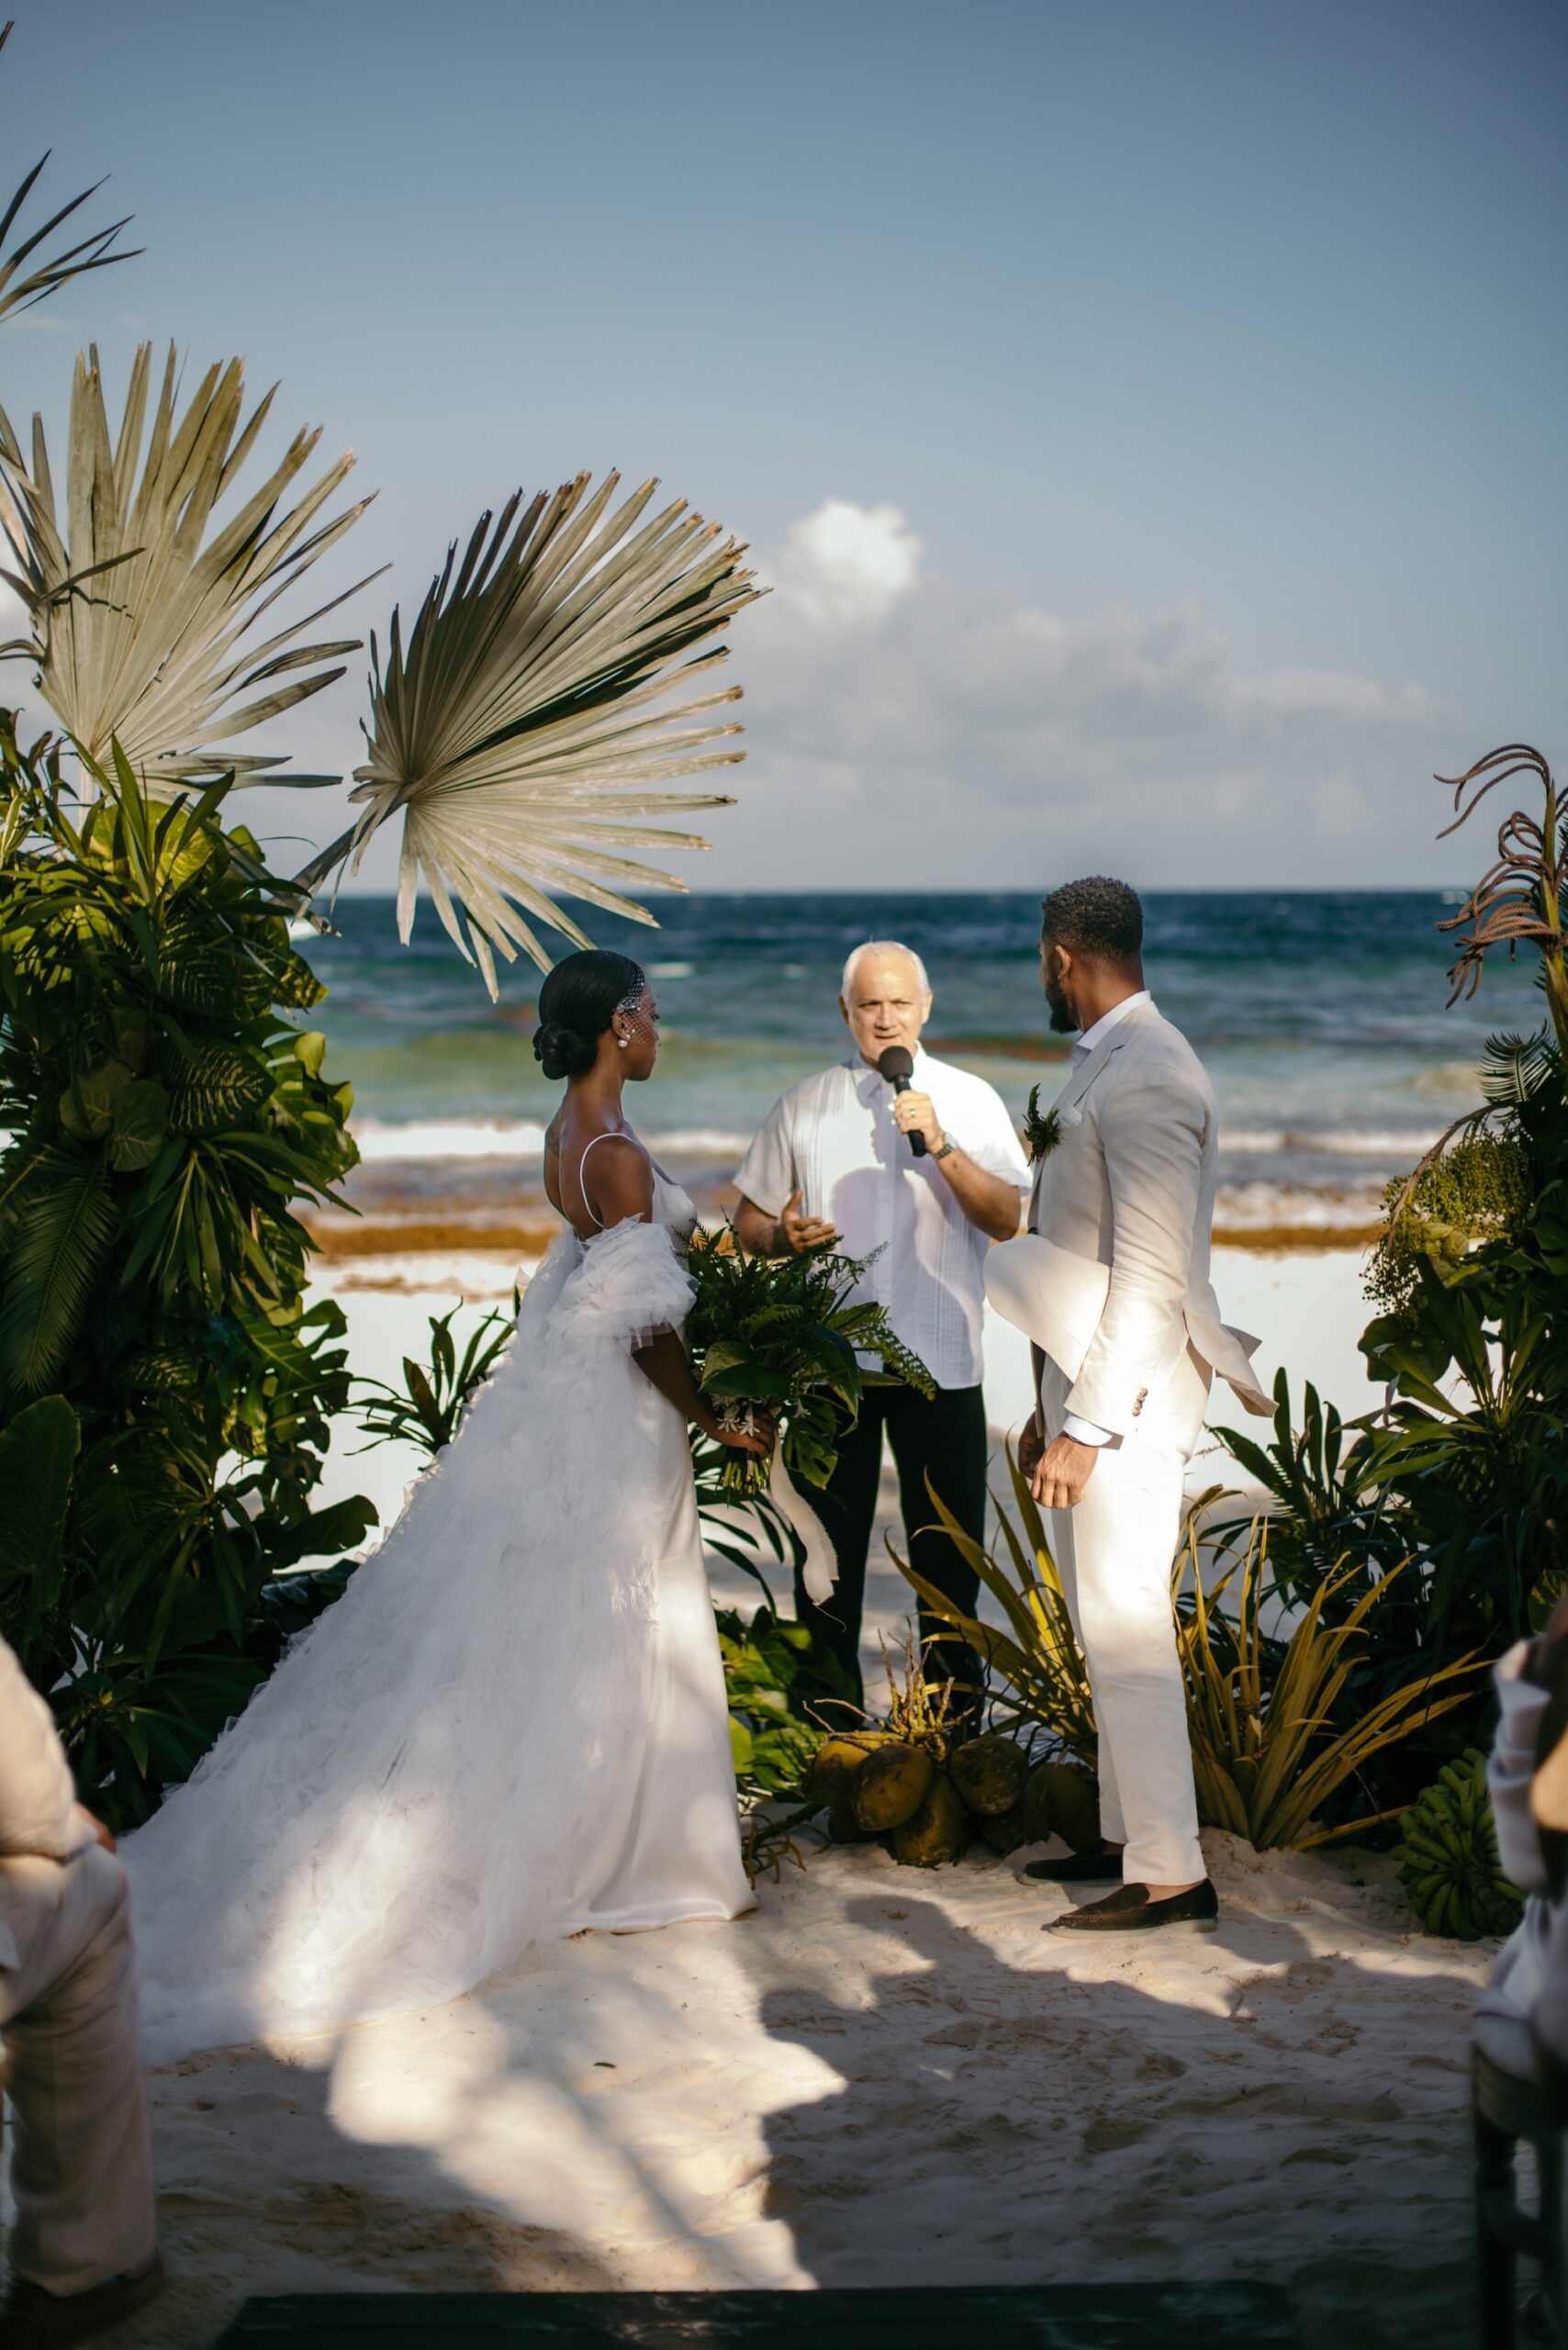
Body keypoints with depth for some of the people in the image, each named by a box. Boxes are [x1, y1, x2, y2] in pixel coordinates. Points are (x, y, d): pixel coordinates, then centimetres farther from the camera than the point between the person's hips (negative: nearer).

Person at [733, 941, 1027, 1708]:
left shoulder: (970, 1100, 3)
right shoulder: (803, 1107, 7)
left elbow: (1008, 1219, -8)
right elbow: (749, 1221, 12)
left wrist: (942, 1146, -20)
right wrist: (782, 1237, -10)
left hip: (940, 1360, -1)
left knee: (947, 1553, 5)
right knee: (827, 1550, 7)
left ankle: (954, 1724, 19)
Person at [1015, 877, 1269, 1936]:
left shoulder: (1145, 1077, -18)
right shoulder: (1107, 1064, 14)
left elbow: (1153, 1274, -23)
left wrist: (1089, 1425, -24)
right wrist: (1055, 1407, 22)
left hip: (1130, 1399, -10)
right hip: (1091, 1388, 10)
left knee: (1127, 1631, -7)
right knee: (1107, 1627, 15)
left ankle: (1171, 1875, -2)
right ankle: (1128, 1837, 24)